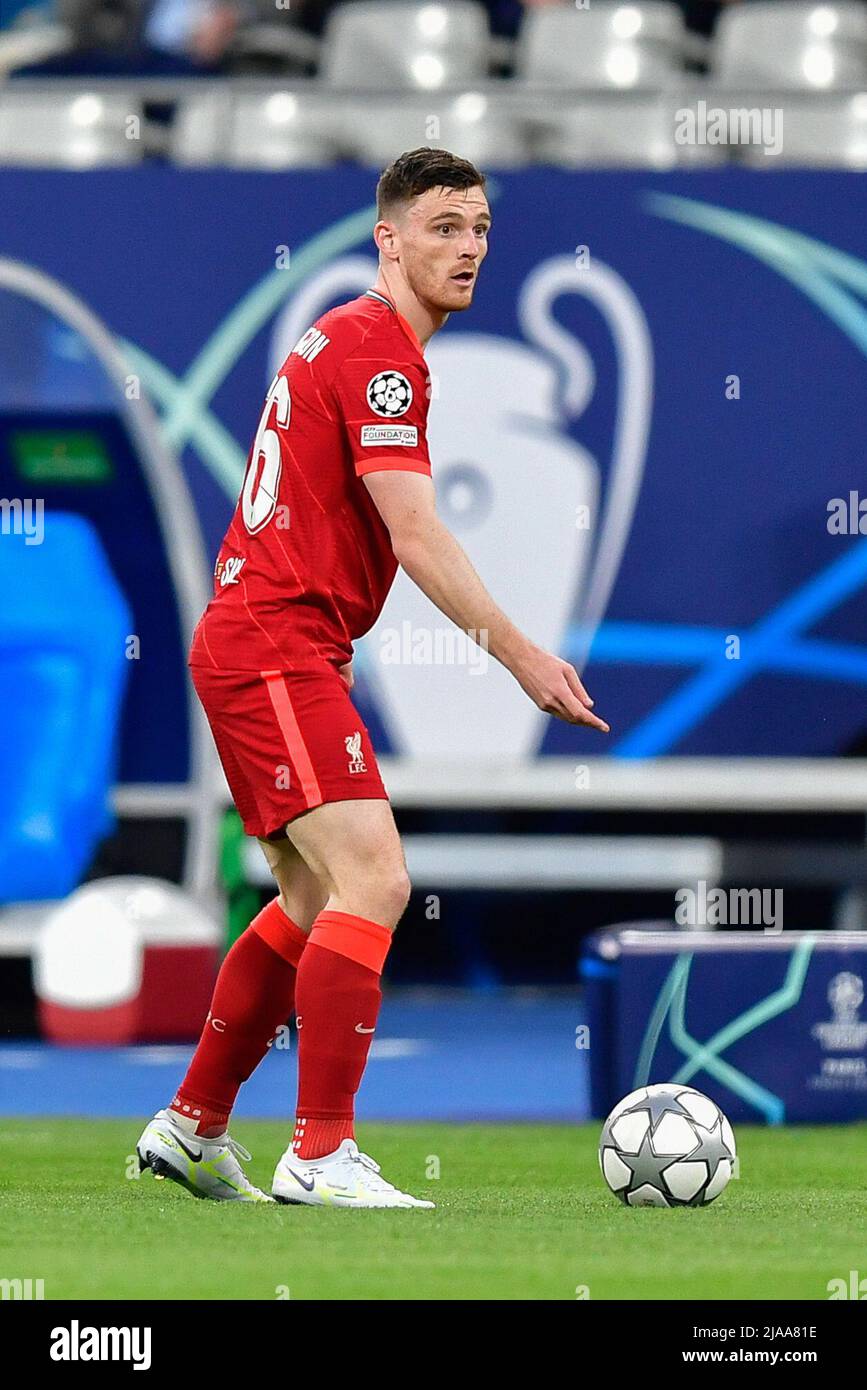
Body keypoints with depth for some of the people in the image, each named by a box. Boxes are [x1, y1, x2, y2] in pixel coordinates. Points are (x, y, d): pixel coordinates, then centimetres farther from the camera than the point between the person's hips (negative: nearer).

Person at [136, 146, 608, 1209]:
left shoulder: (344, 337, 19)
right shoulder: (377, 348, -13)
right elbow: (417, 539, -19)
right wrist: (525, 660, -19)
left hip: (245, 649, 11)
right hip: (275, 651, -11)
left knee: (317, 899, 17)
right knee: (373, 881, -18)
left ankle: (191, 1127, 23)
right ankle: (320, 1156, -20)